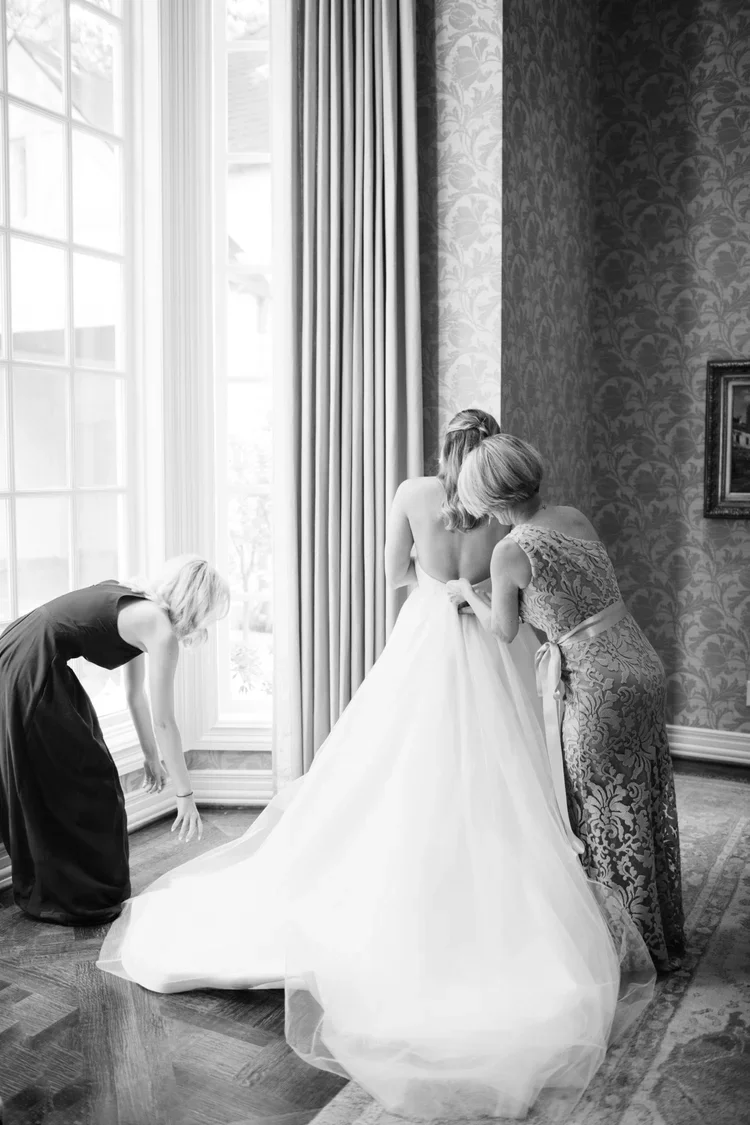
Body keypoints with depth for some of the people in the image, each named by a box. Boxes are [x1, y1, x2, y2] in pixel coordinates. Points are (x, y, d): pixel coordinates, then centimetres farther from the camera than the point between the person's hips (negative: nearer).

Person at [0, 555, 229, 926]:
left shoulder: (140, 607, 13)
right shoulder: (159, 628, -14)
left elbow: (135, 693, 20)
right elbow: (163, 720, -12)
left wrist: (151, 756, 26)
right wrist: (185, 794, -5)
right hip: (30, 675, -10)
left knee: (41, 787, 21)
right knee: (87, 785, 4)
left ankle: (42, 890, 36)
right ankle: (86, 899, 17)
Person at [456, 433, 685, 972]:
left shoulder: (511, 551, -14)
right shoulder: (575, 515, 6)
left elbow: (504, 631, 2)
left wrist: (466, 591, 19)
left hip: (598, 683, -8)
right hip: (642, 663, 8)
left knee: (609, 816, 9)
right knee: (646, 806, 19)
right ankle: (663, 938, 37)